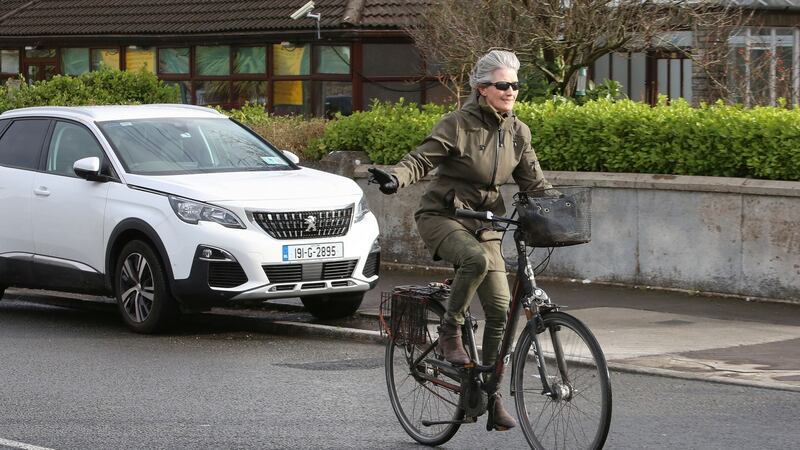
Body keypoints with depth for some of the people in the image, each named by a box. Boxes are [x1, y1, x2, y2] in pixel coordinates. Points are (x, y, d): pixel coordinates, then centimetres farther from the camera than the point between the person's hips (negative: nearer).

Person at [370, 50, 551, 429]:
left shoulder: (518, 132, 5)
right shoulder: (458, 124, -11)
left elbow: (534, 183, 10)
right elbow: (423, 158, -17)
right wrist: (395, 177, -38)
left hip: (483, 222, 5)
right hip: (442, 216, -5)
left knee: (500, 308, -5)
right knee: (477, 259, -38)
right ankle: (450, 332, -16)